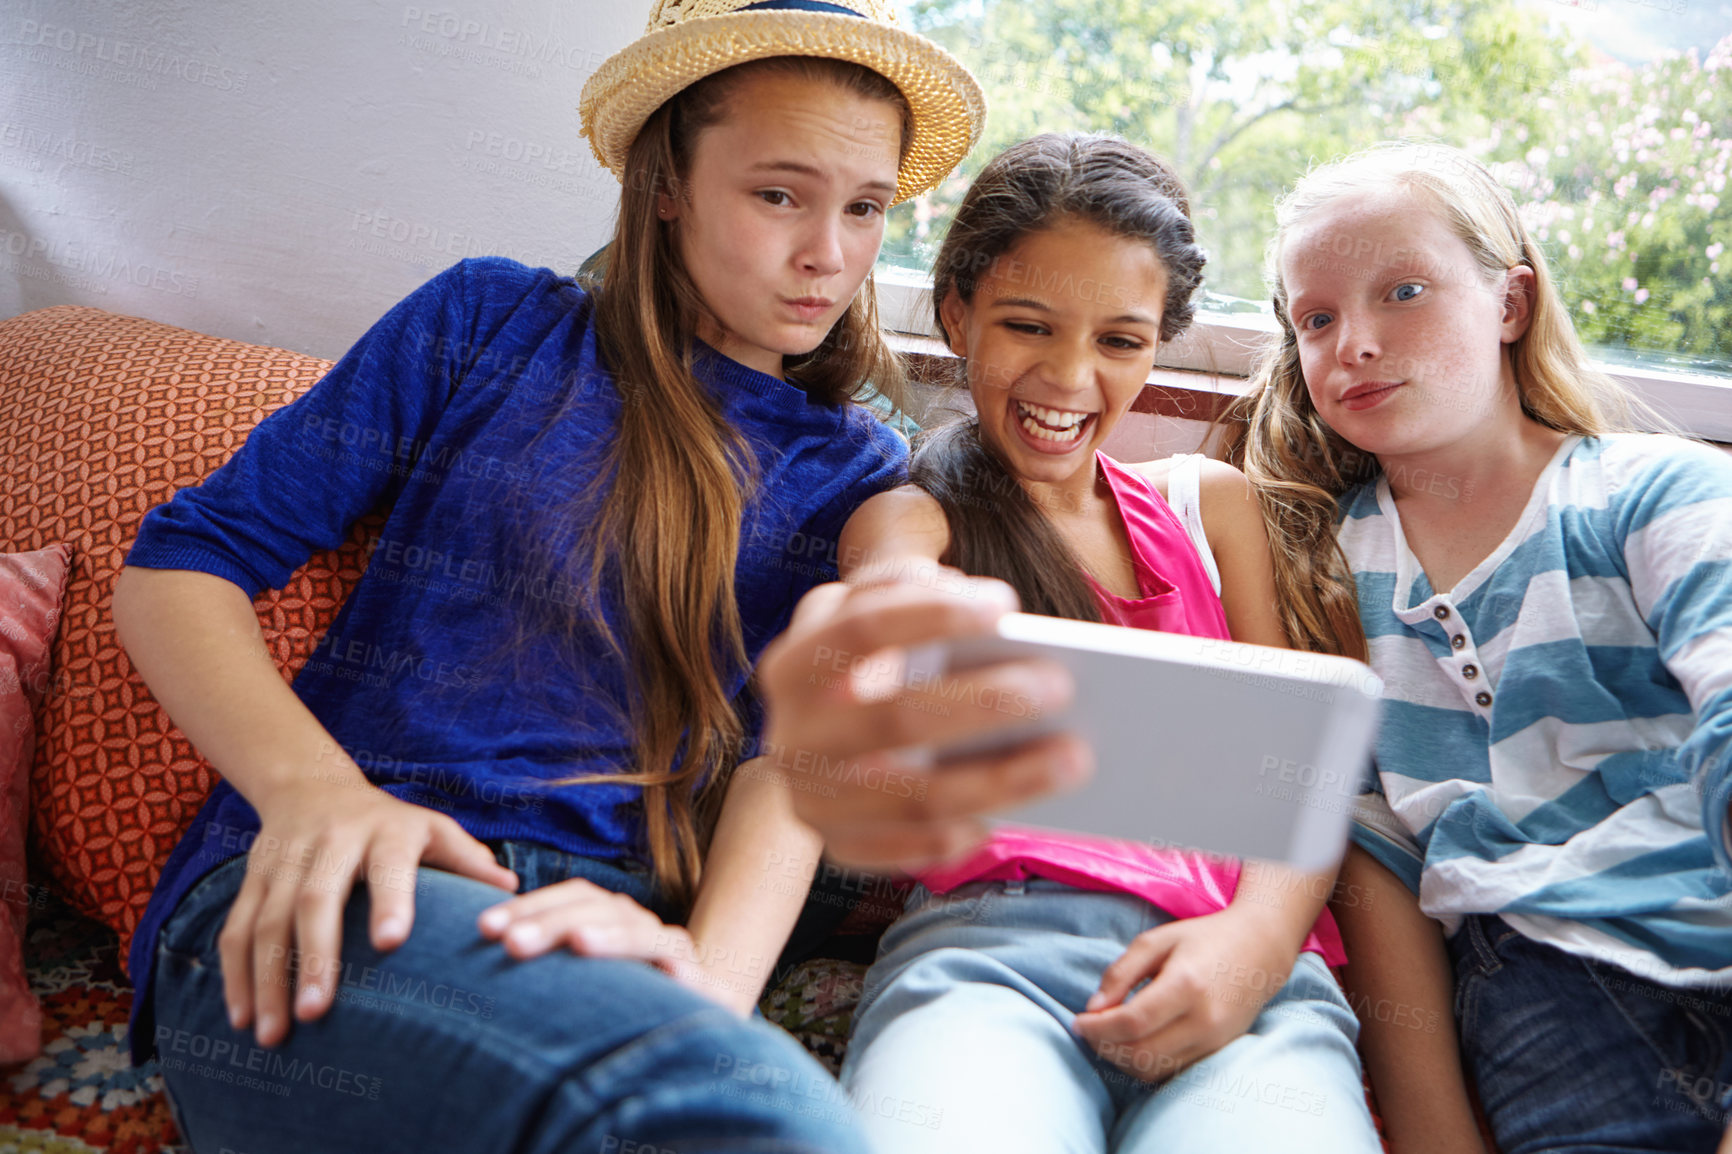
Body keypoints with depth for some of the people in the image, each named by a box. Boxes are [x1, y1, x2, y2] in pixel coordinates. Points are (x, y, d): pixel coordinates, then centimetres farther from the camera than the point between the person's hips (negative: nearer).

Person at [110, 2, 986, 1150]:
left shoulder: (856, 474, 15)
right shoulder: (496, 322, 10)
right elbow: (180, 562, 7)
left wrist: (714, 963, -22)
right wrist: (309, 786, -13)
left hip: (599, 930, 2)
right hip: (318, 915, -2)